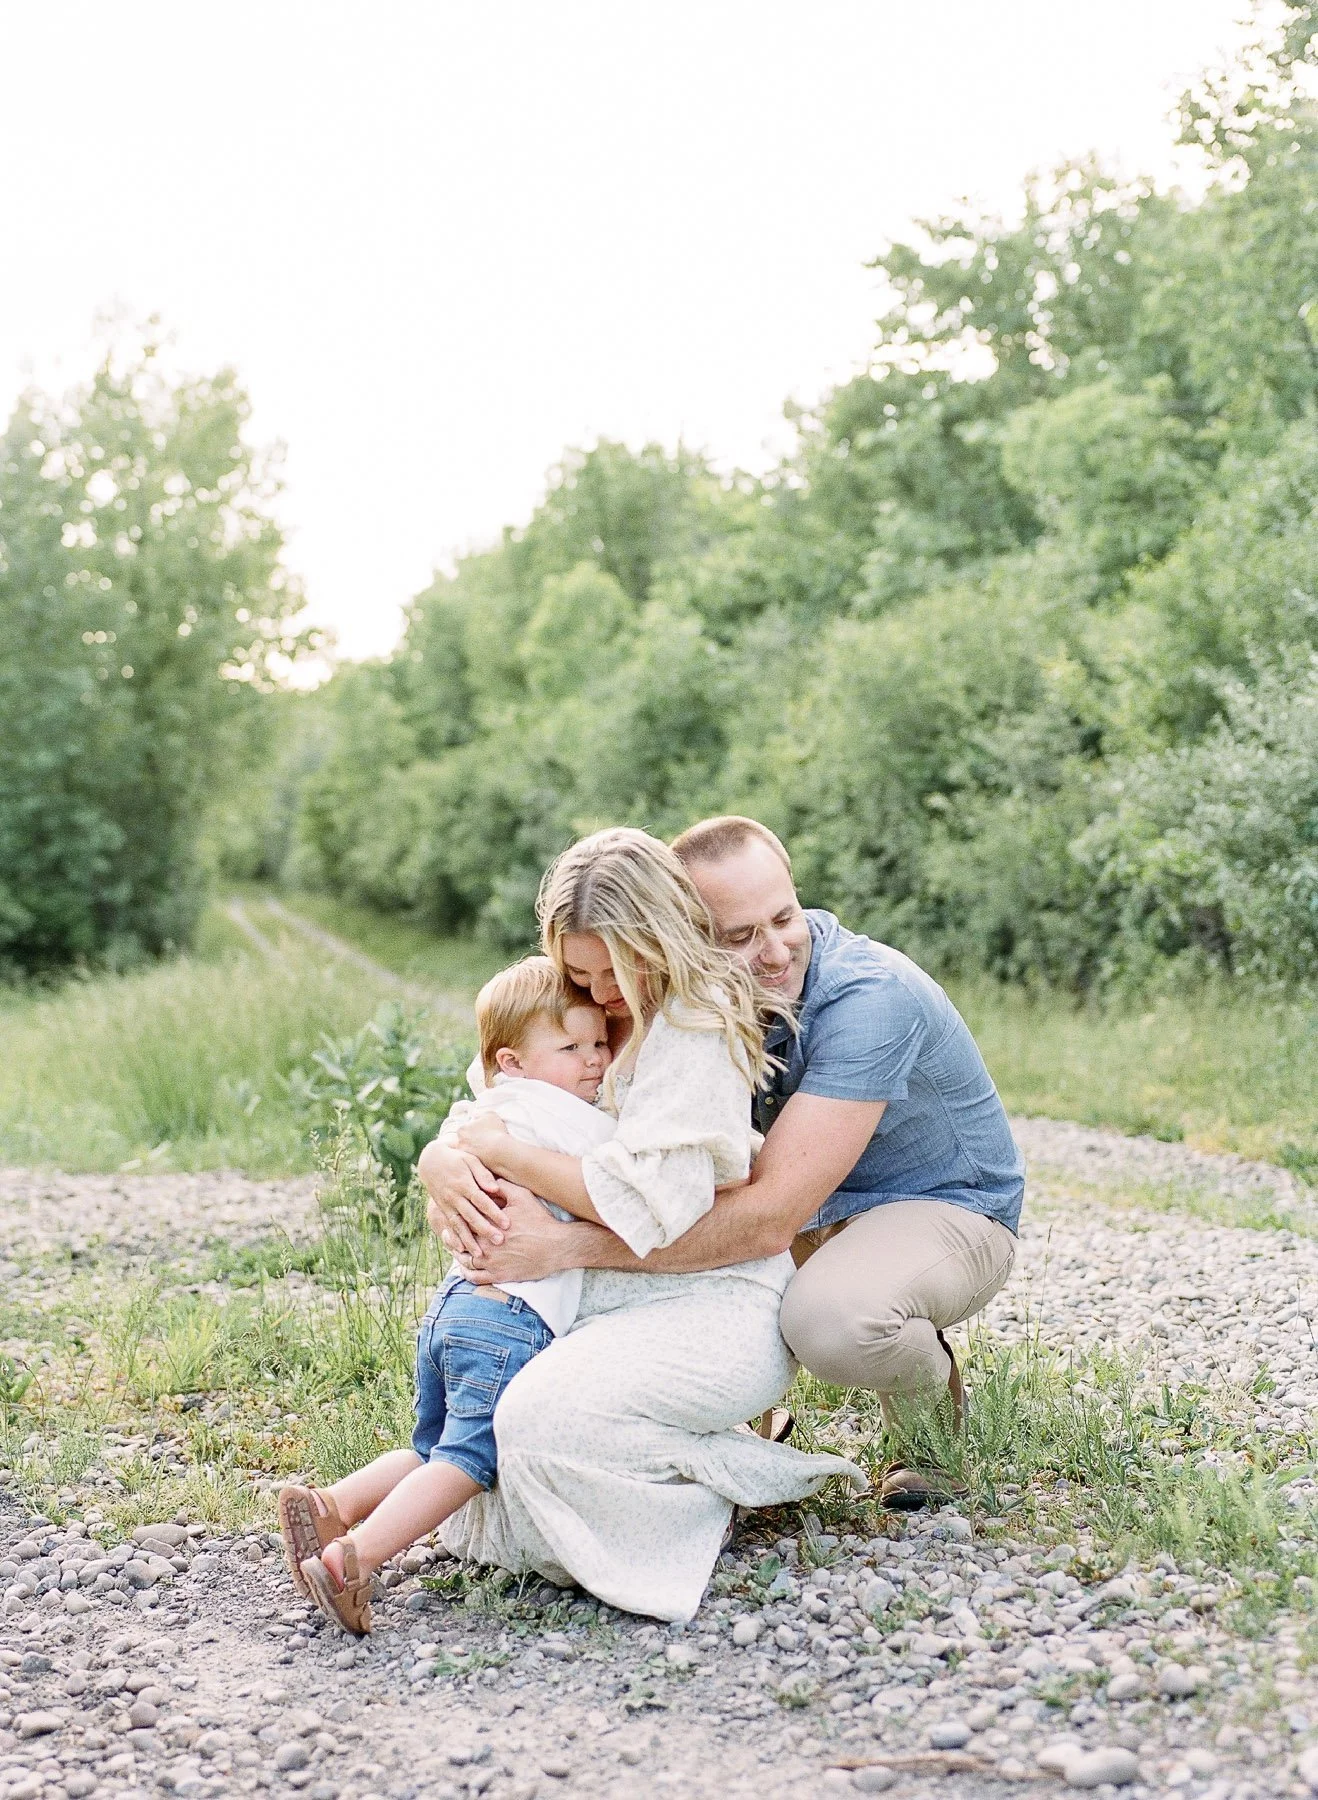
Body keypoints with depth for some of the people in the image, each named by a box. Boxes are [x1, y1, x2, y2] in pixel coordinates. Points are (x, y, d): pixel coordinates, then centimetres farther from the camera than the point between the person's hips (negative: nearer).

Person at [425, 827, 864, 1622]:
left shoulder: (696, 1024, -14)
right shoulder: (626, 1022, 14)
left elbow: (647, 1205, -23)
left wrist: (498, 1147, -15)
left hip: (714, 1310, -10)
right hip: (631, 1299, 10)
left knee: (540, 1419, -30)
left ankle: (744, 1477, -6)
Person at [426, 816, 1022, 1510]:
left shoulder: (871, 999, -32)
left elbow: (771, 1218, -39)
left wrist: (565, 1245, -43)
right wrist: (450, 1163, -37)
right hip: (812, 1211, 6)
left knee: (830, 1314, -38)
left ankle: (930, 1387, -1)